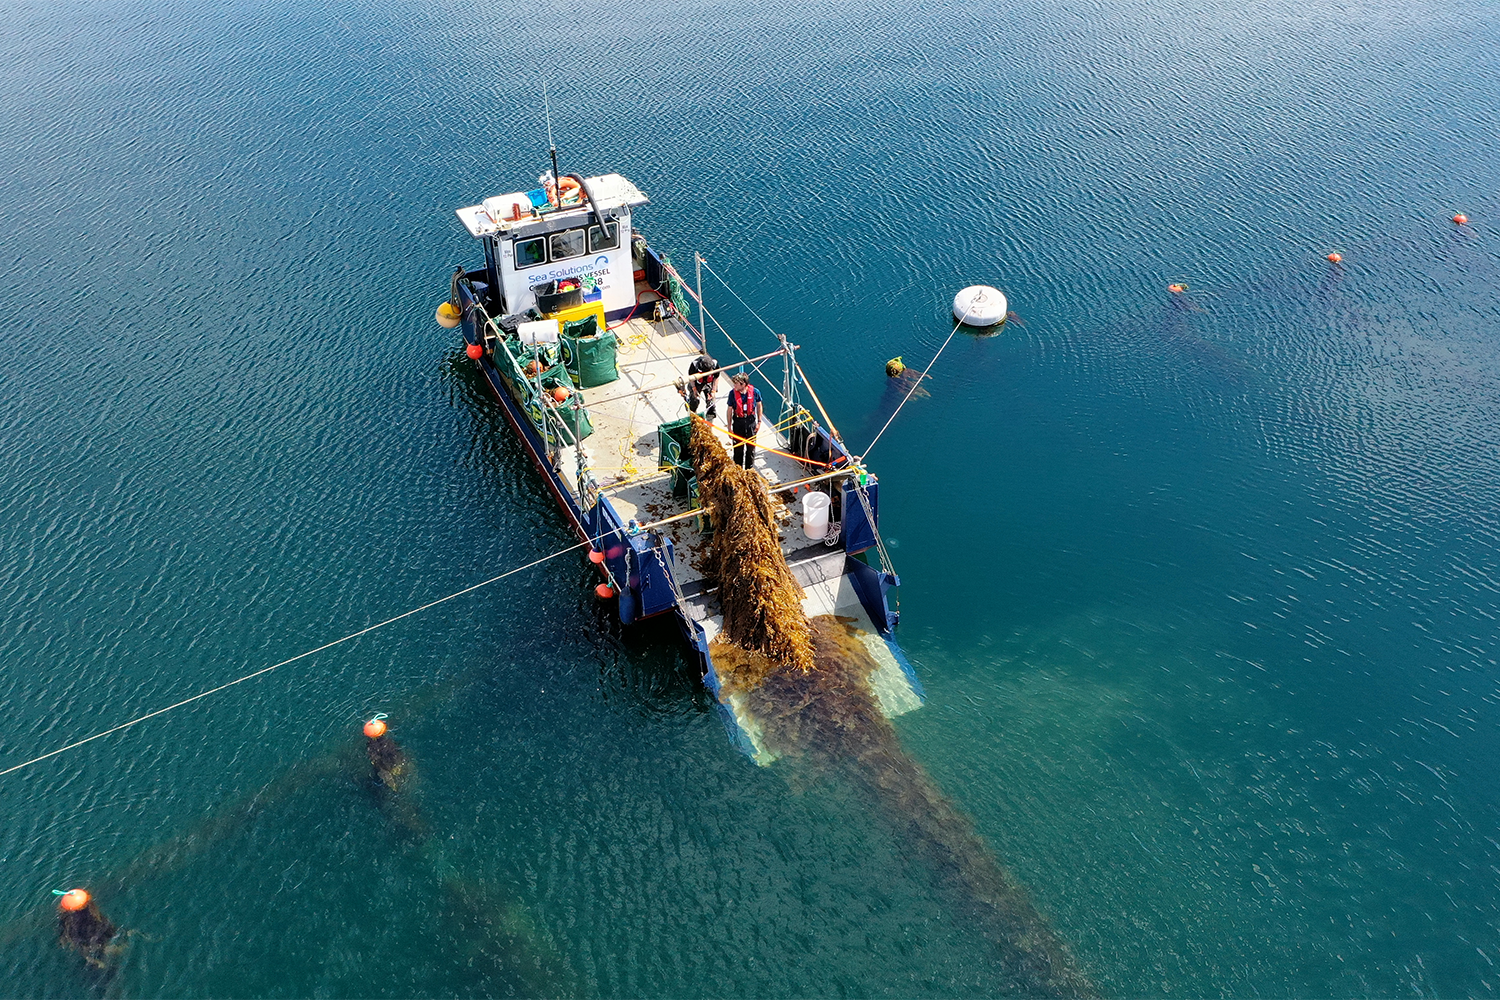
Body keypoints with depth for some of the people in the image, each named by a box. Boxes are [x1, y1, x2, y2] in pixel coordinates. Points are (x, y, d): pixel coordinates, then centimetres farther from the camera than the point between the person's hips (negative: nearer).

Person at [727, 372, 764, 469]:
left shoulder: (755, 392, -11)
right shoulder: (732, 393, -10)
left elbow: (759, 406, 5)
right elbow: (730, 410, -1)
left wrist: (759, 422, 3)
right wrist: (729, 427, -1)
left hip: (751, 421, 0)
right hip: (738, 422, 0)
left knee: (751, 447, 10)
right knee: (738, 447, 6)